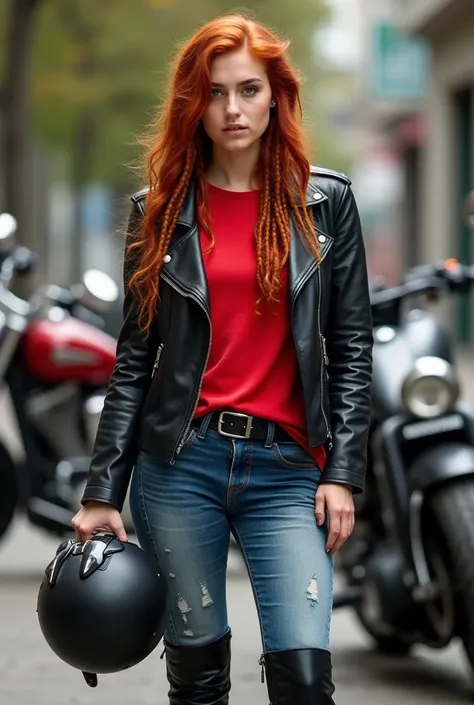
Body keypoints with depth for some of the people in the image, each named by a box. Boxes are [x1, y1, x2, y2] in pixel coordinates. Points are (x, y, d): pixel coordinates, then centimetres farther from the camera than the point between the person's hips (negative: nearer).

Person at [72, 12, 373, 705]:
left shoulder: (326, 202, 5)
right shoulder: (161, 210, 6)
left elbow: (351, 348, 4)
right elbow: (135, 359, 6)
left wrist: (343, 473, -4)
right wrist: (102, 493, 2)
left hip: (285, 466, -1)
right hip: (180, 462, 1)